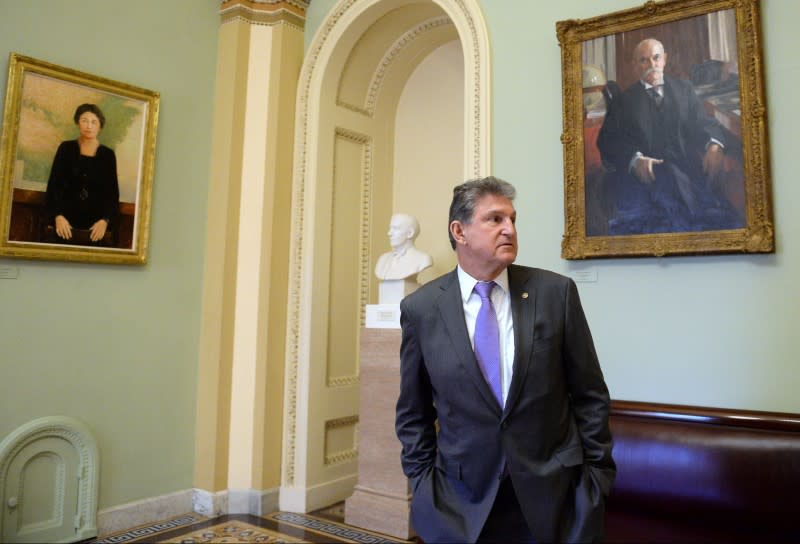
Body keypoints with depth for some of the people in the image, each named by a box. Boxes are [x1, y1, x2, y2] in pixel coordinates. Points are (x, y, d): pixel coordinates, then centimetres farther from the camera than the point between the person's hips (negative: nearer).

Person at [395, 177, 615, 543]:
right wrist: (423, 484, 0)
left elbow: (590, 394, 0)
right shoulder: (420, 307, -6)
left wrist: (597, 475, 0)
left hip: (555, 495, 1)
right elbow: (413, 413, 2)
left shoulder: (556, 292, -6)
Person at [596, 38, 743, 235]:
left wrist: (714, 144, -12)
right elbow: (607, 140, 4)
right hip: (646, 174, -1)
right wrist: (635, 159, -16)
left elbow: (703, 122, 13)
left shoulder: (684, 89, 22)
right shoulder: (624, 100, 16)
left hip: (687, 170, 2)